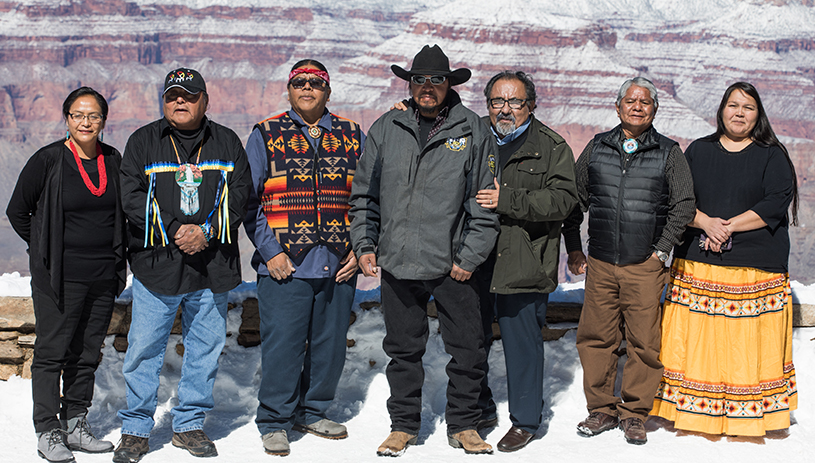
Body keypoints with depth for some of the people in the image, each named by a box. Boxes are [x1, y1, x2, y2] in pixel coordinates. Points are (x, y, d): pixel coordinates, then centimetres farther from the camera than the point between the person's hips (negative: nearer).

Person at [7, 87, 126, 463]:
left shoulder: (113, 160, 6)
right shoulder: (47, 160, -7)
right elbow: (17, 212, 2)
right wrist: (47, 249, 4)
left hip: (104, 276, 4)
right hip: (59, 276, -4)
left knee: (87, 354, 10)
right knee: (51, 352, -1)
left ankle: (76, 425, 21)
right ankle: (48, 432, 7)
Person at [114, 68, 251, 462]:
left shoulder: (226, 143, 8)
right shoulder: (143, 142, 4)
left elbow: (239, 194, 1)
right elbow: (132, 196, -4)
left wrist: (206, 232, -13)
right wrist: (175, 230, -15)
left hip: (212, 266, 2)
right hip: (156, 265, -2)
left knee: (205, 348, 9)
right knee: (144, 349, 0)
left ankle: (189, 425, 22)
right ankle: (135, 429, 14)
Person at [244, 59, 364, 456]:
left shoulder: (352, 136, 11)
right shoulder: (266, 135, 4)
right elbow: (249, 201, 1)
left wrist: (360, 248, 2)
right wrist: (270, 251, -7)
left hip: (339, 266, 3)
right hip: (284, 266, -3)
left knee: (329, 345, 11)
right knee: (282, 346, -4)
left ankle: (311, 412, 29)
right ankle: (274, 422, 12)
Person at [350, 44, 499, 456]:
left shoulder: (472, 131, 0)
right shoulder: (386, 129, 7)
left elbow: (485, 202, 0)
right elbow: (364, 194, 14)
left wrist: (470, 256, -5)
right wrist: (364, 245, 6)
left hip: (453, 265, -2)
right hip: (397, 263, 2)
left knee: (467, 349, 4)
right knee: (403, 349, 11)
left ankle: (463, 425, 21)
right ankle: (403, 425, 25)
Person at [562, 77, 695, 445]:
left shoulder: (669, 154, 5)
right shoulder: (596, 148, 10)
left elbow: (683, 206, 4)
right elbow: (573, 198, 15)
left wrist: (661, 250, -3)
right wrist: (573, 248, 11)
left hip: (645, 266, -2)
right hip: (599, 263, 2)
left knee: (644, 343, -1)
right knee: (595, 338, 3)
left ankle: (634, 413, 12)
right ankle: (601, 409, 17)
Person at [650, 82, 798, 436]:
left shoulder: (772, 155, 5)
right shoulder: (698, 151, 12)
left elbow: (776, 203, -8)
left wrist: (729, 227, -14)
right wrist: (706, 223, -13)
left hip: (756, 269, -2)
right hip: (698, 264, 2)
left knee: (749, 342, -2)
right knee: (696, 340, 0)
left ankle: (749, 415, 8)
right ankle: (696, 410, 10)